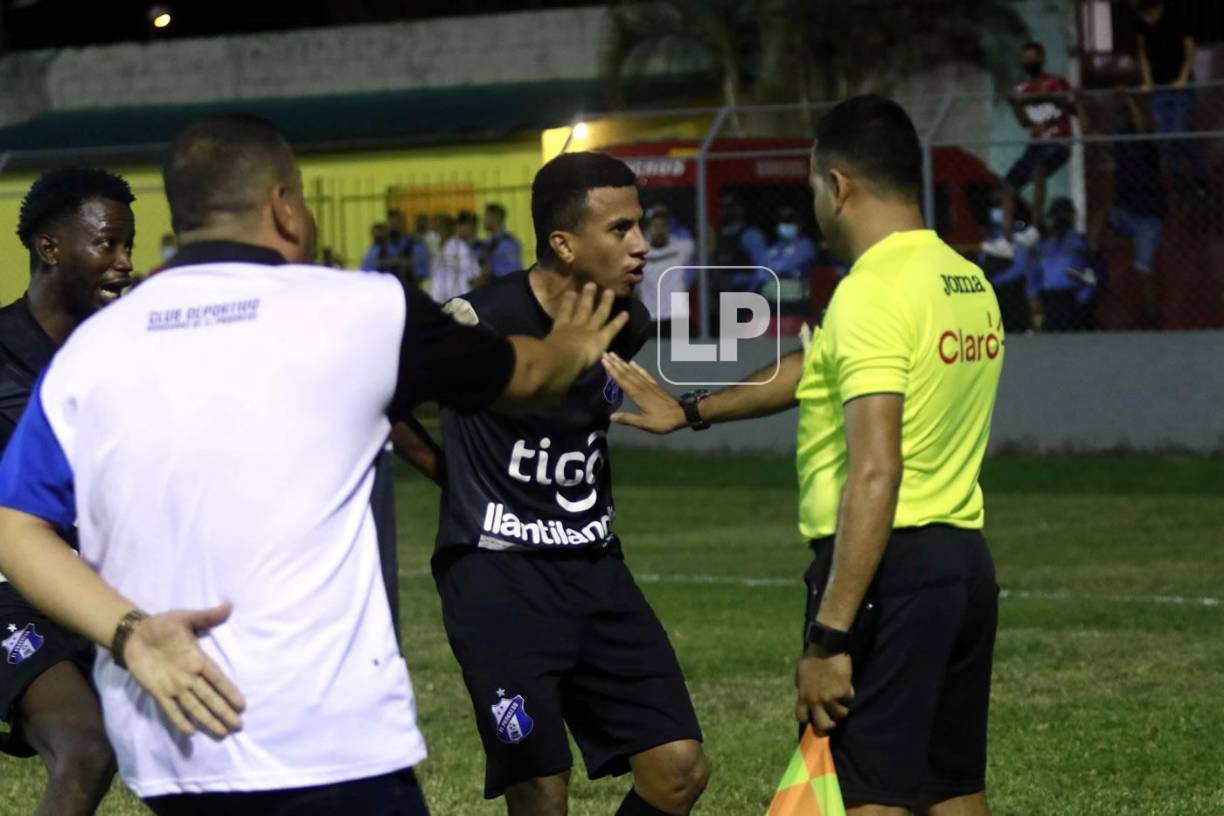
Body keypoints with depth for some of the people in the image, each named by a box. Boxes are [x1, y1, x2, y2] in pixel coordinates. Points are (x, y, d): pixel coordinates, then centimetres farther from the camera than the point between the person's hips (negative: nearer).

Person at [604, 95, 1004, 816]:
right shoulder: (970, 284, 13)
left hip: (889, 569, -9)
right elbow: (823, 369, 26)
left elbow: (875, 473, -24)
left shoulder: (873, 292, -15)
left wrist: (830, 637, -24)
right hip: (967, 561, 9)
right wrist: (690, 411, 34)